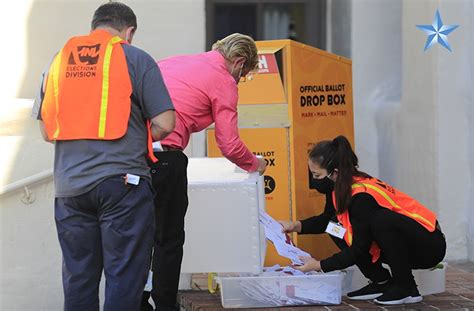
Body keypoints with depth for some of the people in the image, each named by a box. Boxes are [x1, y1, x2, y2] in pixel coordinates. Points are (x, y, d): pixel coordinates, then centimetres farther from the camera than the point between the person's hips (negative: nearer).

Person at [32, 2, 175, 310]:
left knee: (78, 277, 10)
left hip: (69, 185, 4)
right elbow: (164, 124, -5)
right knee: (124, 276, 0)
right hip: (122, 182, -4)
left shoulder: (58, 61, 13)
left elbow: (47, 130, 16)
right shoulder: (136, 59, 0)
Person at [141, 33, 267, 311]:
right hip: (164, 156, -7)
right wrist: (254, 164, 20)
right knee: (169, 239, 5)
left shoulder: (173, 61, 23)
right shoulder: (224, 82, 3)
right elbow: (230, 146, 0)